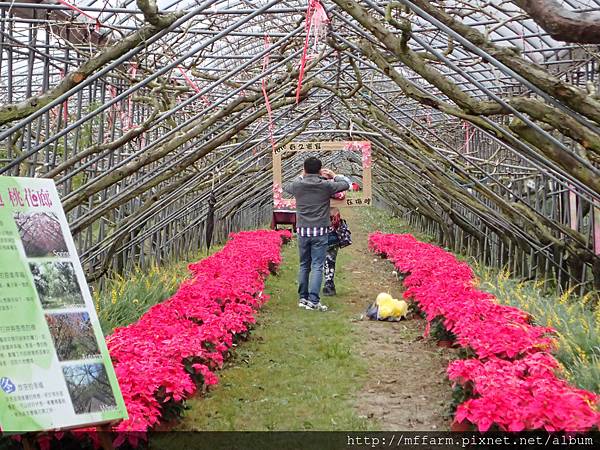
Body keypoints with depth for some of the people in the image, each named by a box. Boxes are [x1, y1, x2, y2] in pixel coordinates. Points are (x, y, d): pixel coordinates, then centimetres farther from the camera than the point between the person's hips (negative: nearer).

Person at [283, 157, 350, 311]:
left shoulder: (298, 185, -1)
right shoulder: (326, 185, -6)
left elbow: (285, 186, 23)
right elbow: (346, 184, 8)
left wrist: (301, 177, 30)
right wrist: (334, 176, 24)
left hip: (303, 231, 3)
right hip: (320, 231, -3)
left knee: (304, 266, 13)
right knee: (317, 266, -3)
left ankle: (303, 298, 18)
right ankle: (314, 300, -10)